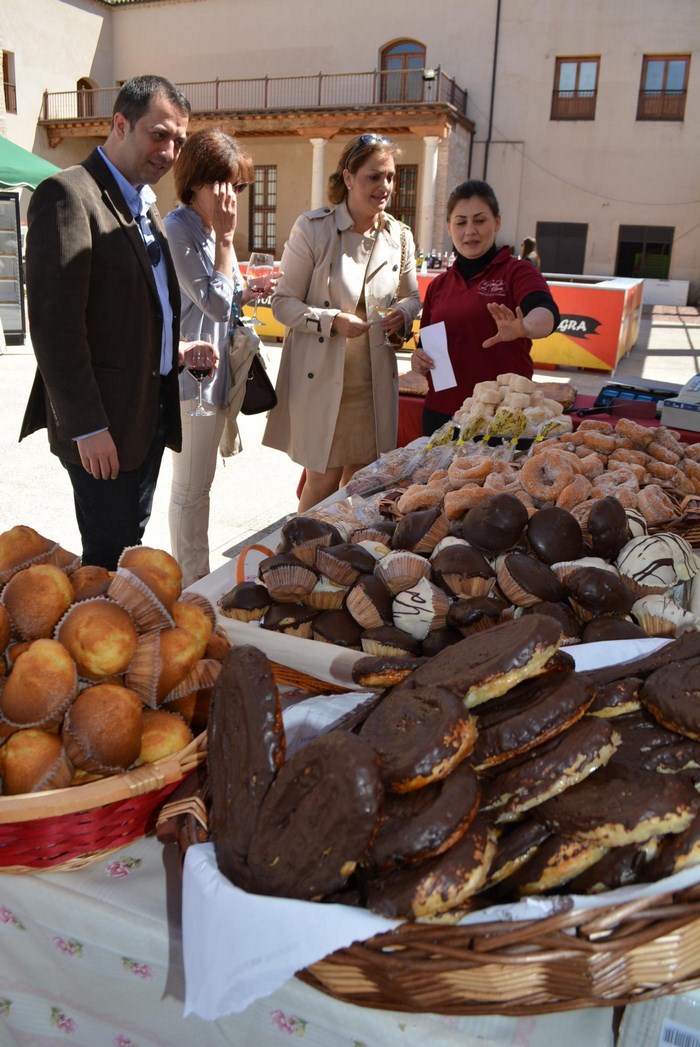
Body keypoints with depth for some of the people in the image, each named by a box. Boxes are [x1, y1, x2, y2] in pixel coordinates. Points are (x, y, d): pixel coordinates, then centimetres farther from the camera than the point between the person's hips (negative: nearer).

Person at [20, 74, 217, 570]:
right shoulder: (67, 194, -12)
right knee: (109, 560, 1)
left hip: (152, 412, 8)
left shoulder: (146, 207, 15)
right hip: (103, 423, -8)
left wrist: (175, 353, 5)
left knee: (131, 548, 17)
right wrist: (88, 427, -19)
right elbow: (55, 326, -18)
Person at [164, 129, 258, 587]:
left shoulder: (209, 229, 12)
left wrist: (248, 292, 3)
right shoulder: (179, 230, -16)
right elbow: (216, 303, -18)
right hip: (195, 373, -10)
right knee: (192, 488, 0)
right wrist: (226, 238, -17)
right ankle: (193, 584, 14)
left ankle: (198, 578, 31)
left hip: (216, 371, 10)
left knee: (197, 482, 18)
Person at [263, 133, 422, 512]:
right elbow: (283, 303, -6)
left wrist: (402, 314, -5)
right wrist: (333, 321, -22)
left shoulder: (399, 236, 5)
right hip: (321, 377, -4)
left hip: (375, 378, 4)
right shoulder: (312, 228, -8)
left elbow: (411, 296, 19)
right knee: (324, 480, 2)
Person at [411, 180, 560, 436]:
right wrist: (419, 361, -3)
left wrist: (523, 328, -45)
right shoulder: (438, 285, 12)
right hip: (441, 414, 4)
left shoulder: (517, 272, -2)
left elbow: (546, 312, -22)